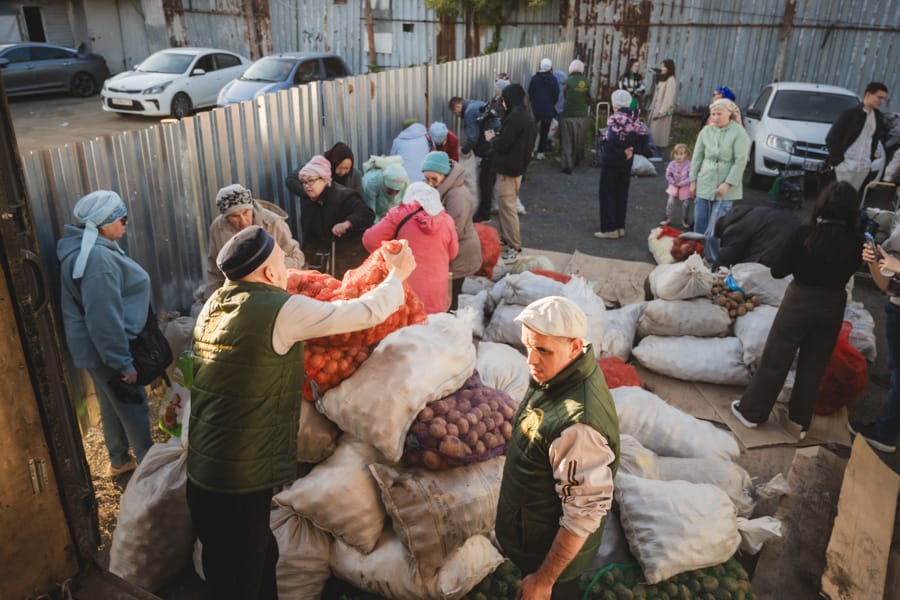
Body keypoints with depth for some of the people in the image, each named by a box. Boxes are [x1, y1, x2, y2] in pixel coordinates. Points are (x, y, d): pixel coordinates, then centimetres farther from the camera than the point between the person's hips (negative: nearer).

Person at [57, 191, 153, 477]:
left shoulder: (90, 248, 7)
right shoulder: (96, 257, -27)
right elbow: (104, 318, -29)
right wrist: (123, 362, -24)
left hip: (100, 347, 10)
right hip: (107, 349, -10)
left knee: (114, 406, 22)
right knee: (134, 407, 6)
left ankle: (119, 460, 38)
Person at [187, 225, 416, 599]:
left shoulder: (213, 305, 5)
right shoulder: (279, 311, -18)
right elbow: (368, 313, -10)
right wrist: (398, 275, 8)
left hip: (202, 475, 8)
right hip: (239, 484, -8)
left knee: (260, 564, 24)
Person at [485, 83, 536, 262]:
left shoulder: (515, 118, -22)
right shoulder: (526, 114, 10)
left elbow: (502, 145, -23)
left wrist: (492, 138, -3)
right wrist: (498, 136, 7)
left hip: (509, 168, -11)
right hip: (517, 165, 11)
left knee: (506, 206, -6)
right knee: (504, 203, 22)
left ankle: (514, 246, -3)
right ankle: (505, 235, 34)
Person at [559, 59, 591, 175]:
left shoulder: (567, 81, -12)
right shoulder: (587, 82, -3)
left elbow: (564, 96, 0)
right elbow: (589, 99, 4)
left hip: (568, 115, -4)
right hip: (582, 115, 4)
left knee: (567, 141, 2)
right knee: (579, 140, 19)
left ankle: (567, 165, -4)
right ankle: (577, 161, 31)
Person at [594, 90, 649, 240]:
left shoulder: (614, 118, -14)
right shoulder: (634, 118, 6)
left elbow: (613, 139, -27)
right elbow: (643, 136, -1)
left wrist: (622, 151, -14)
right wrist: (632, 149, -5)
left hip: (611, 161, -6)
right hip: (627, 162, 7)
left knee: (607, 194, 2)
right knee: (622, 194, 14)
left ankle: (609, 229, 1)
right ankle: (620, 227, 19)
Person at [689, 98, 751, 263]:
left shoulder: (738, 133, -8)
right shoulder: (706, 131, 5)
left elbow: (740, 161, -11)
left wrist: (728, 184, -16)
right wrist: (693, 180, 6)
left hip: (726, 189, -4)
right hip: (704, 185, 4)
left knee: (715, 230, -8)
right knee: (700, 226, 9)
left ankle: (714, 262, 4)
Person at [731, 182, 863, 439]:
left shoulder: (805, 233, -18)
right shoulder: (856, 242, -10)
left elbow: (778, 271, -11)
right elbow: (847, 272, 7)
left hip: (799, 300, -3)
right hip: (833, 306, 3)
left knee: (775, 360, 10)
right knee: (814, 365, 16)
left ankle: (751, 411, 22)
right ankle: (800, 421, 28)